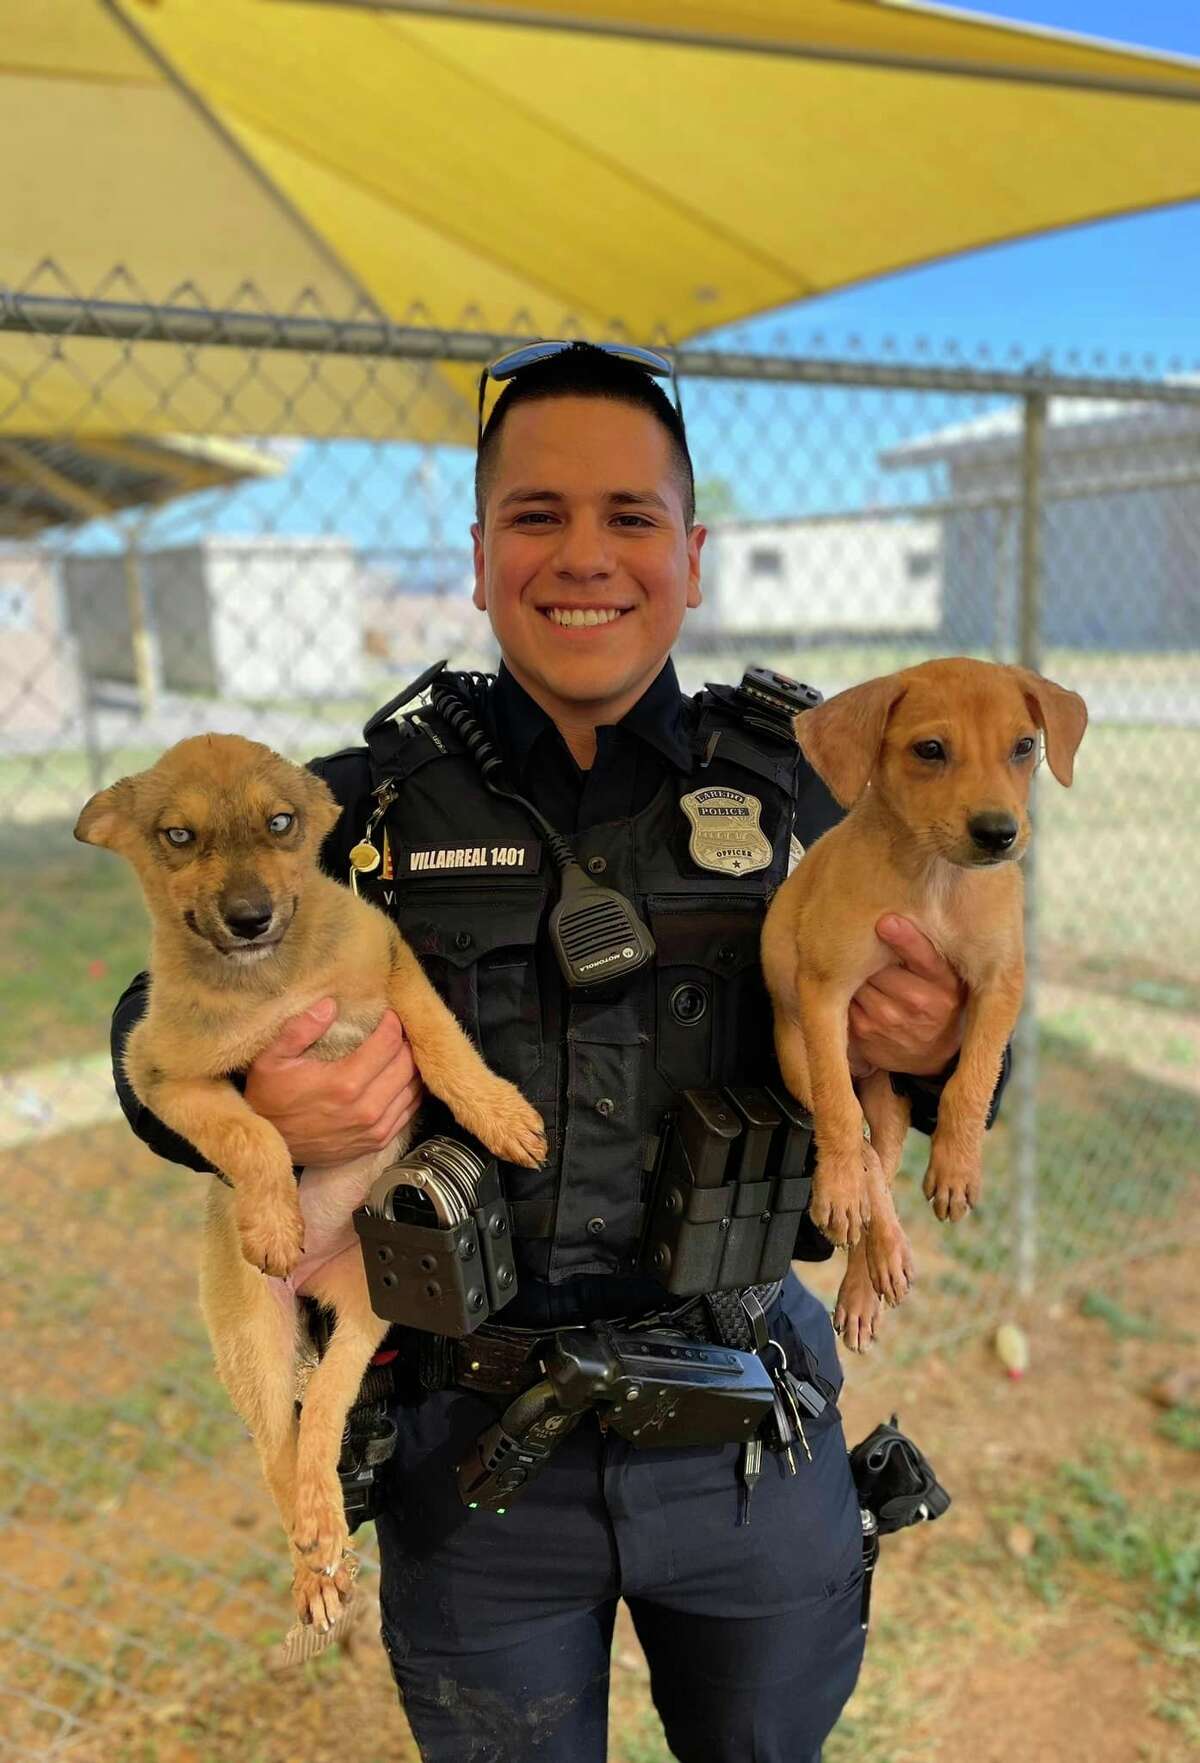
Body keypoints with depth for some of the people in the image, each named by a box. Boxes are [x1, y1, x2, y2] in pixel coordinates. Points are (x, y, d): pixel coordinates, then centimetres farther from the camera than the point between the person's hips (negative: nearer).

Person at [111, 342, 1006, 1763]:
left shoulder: (790, 793, -6)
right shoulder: (367, 805, -9)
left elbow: (910, 1027, 3)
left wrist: (938, 1050, -21)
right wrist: (251, 1103, -24)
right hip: (472, 1438, -1)